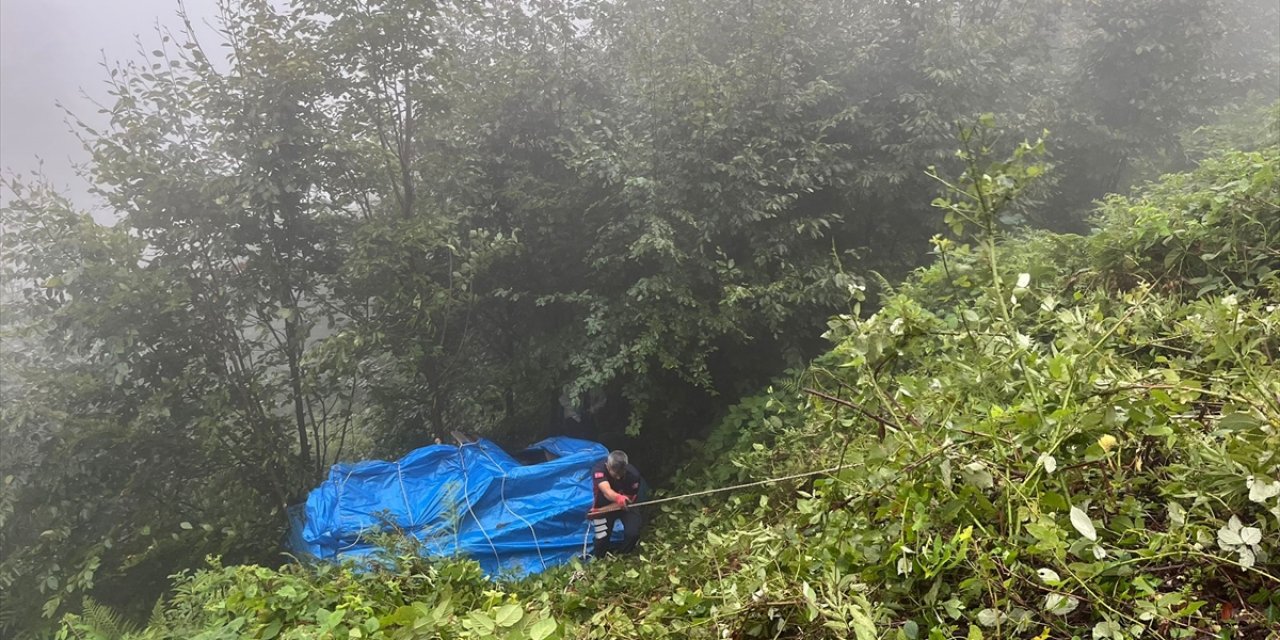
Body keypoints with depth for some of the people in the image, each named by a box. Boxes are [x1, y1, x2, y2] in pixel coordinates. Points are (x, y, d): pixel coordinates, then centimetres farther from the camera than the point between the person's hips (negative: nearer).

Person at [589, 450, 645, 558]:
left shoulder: (633, 474, -29)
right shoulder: (599, 469, -32)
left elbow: (629, 498, -19)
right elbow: (607, 491, -49)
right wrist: (618, 498, -71)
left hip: (626, 506, 0)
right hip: (604, 506, 0)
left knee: (633, 533, -22)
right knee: (602, 539, -11)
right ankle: (596, 560, 22)